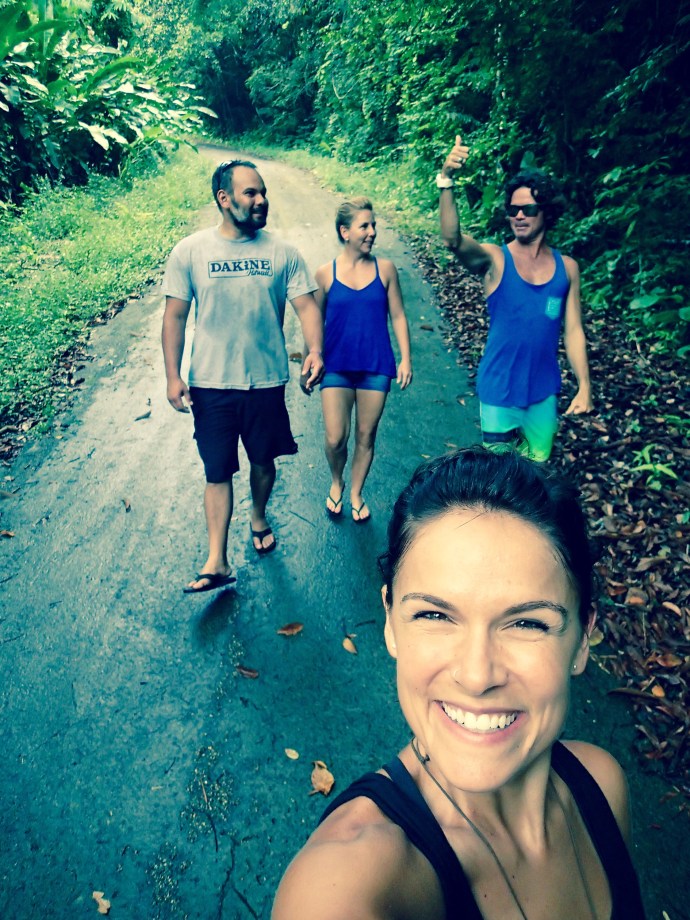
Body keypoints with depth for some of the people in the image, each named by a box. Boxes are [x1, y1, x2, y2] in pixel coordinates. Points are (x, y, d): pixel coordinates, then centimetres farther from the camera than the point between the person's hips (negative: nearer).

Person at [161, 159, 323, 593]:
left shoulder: (281, 252, -1)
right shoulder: (190, 251, -3)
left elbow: (306, 305, -6)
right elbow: (175, 316, 0)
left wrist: (315, 351, -25)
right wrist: (173, 375, -6)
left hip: (267, 381, 1)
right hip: (211, 384, -1)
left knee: (263, 461, 16)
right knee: (218, 472, 2)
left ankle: (259, 518, 44)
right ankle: (217, 562, 8)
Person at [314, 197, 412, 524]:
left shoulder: (385, 269, 0)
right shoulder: (325, 273, -2)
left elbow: (398, 316, 5)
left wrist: (405, 358, -1)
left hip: (376, 367, 1)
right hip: (336, 366, -1)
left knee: (366, 436, 9)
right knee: (335, 439, -5)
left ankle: (356, 493, 31)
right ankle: (336, 483, 27)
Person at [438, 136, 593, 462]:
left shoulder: (566, 267, 2)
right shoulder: (495, 259, -8)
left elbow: (573, 331, 4)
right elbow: (452, 239, -28)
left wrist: (584, 386, -1)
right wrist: (446, 180, -42)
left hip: (544, 391, 3)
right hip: (499, 390, -3)